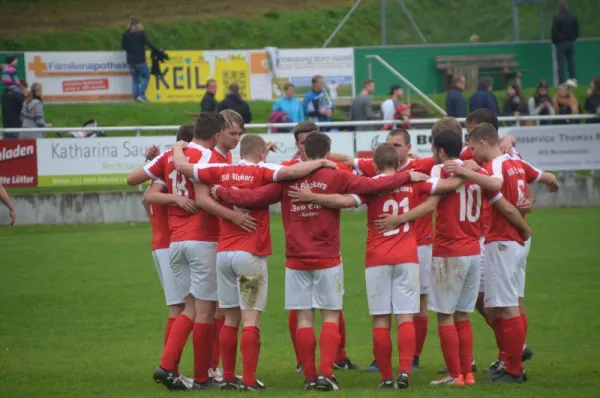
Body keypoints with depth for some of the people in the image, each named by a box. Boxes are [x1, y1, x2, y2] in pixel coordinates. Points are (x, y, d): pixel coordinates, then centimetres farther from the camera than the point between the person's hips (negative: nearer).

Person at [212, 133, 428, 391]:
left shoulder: (287, 180, -1)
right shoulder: (336, 178, -6)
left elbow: (252, 198, 0)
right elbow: (372, 185, -10)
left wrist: (220, 191, 15)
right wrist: (407, 177, -1)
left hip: (296, 261, 2)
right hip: (327, 260, -2)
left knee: (304, 319, 5)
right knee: (330, 317, 4)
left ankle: (310, 378, 6)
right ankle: (326, 373, -8)